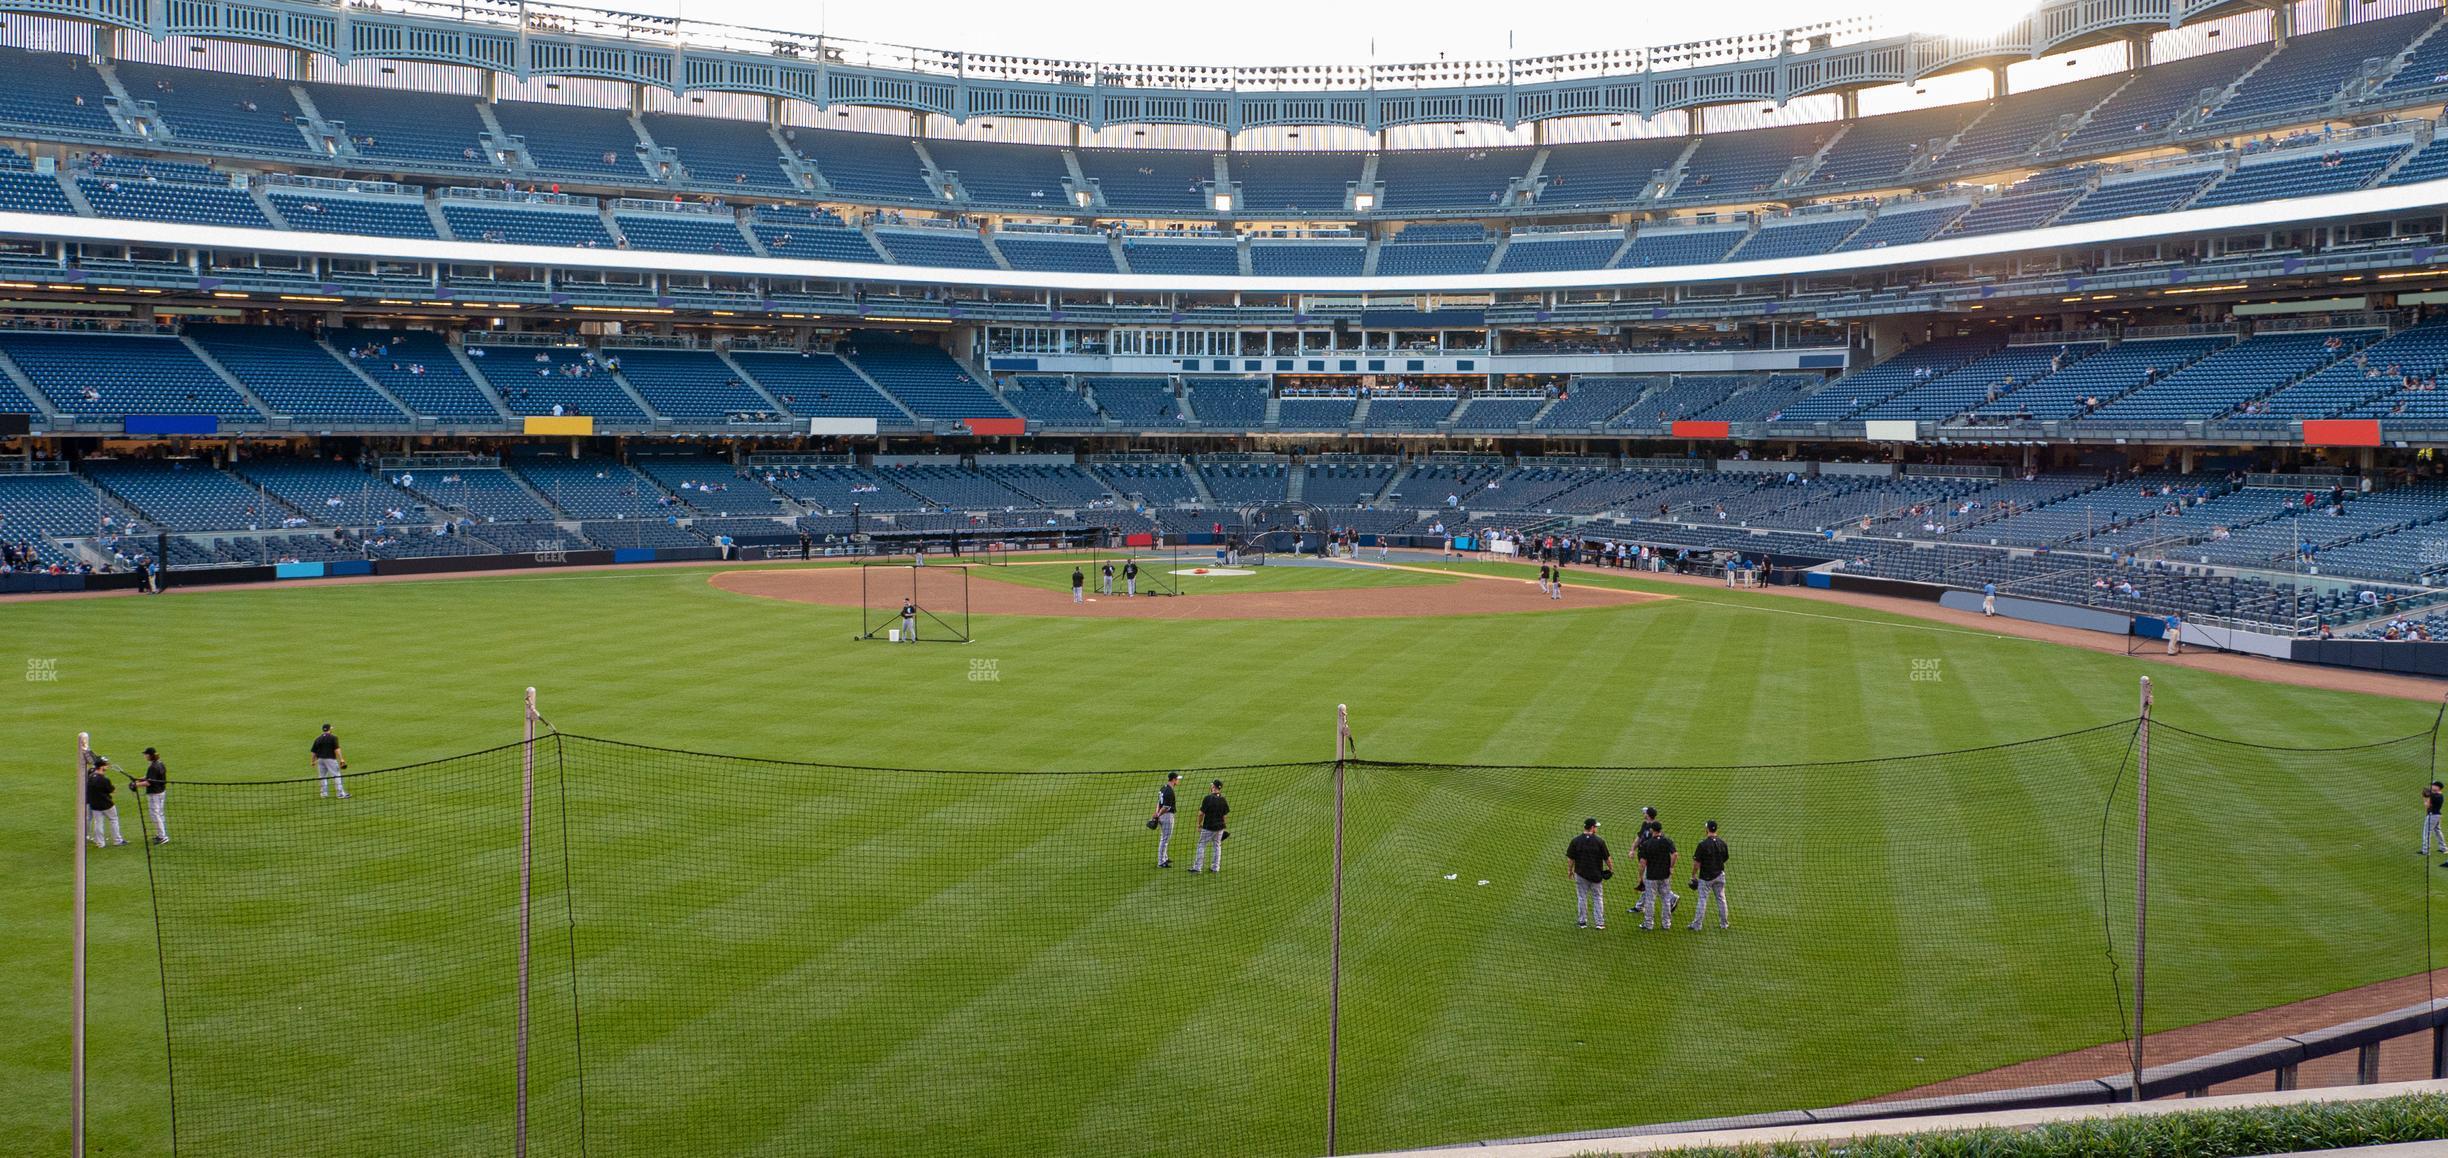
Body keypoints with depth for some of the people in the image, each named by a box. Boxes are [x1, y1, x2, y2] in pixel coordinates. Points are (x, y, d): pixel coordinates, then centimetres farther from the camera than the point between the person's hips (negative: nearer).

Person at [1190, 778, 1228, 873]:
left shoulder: (1208, 798, -16)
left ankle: (1197, 867, 4)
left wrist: (1199, 824, 0)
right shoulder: (1222, 799, -1)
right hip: (1220, 827, 5)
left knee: (1201, 846, 5)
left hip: (1208, 827, -5)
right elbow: (1225, 814, 5)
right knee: (1217, 846, 15)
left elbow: (1201, 813, -14)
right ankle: (1216, 868, 16)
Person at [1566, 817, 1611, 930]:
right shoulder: (1599, 841, -12)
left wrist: (1570, 870, 11)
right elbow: (1607, 858, -6)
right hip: (1596, 874, -1)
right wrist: (1611, 869, 10)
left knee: (1582, 898, 12)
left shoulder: (1575, 841, -8)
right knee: (1598, 898, 10)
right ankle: (1600, 923, 9)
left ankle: (1583, 922, 17)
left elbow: (1570, 858, -4)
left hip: (1580, 874, 1)